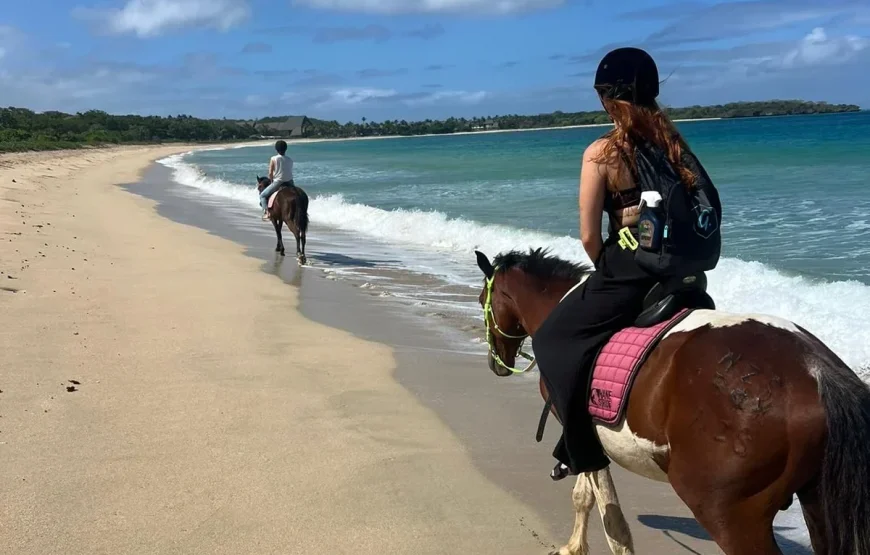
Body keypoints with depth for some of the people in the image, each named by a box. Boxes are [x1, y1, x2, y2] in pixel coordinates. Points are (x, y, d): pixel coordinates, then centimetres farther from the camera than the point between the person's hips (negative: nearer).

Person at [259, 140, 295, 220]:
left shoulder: (273, 159, -8)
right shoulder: (290, 160, 3)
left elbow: (270, 173, -6)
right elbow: (290, 172, 9)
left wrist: (272, 182, 10)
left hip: (277, 182, -4)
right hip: (289, 183, 4)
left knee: (263, 195, 12)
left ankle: (266, 212, -5)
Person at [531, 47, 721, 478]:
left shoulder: (601, 153, -10)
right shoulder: (673, 142, 7)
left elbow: (589, 237, -9)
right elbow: (705, 207, 10)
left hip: (628, 273, -6)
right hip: (679, 275, 6)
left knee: (555, 340, 12)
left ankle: (582, 451, 12)